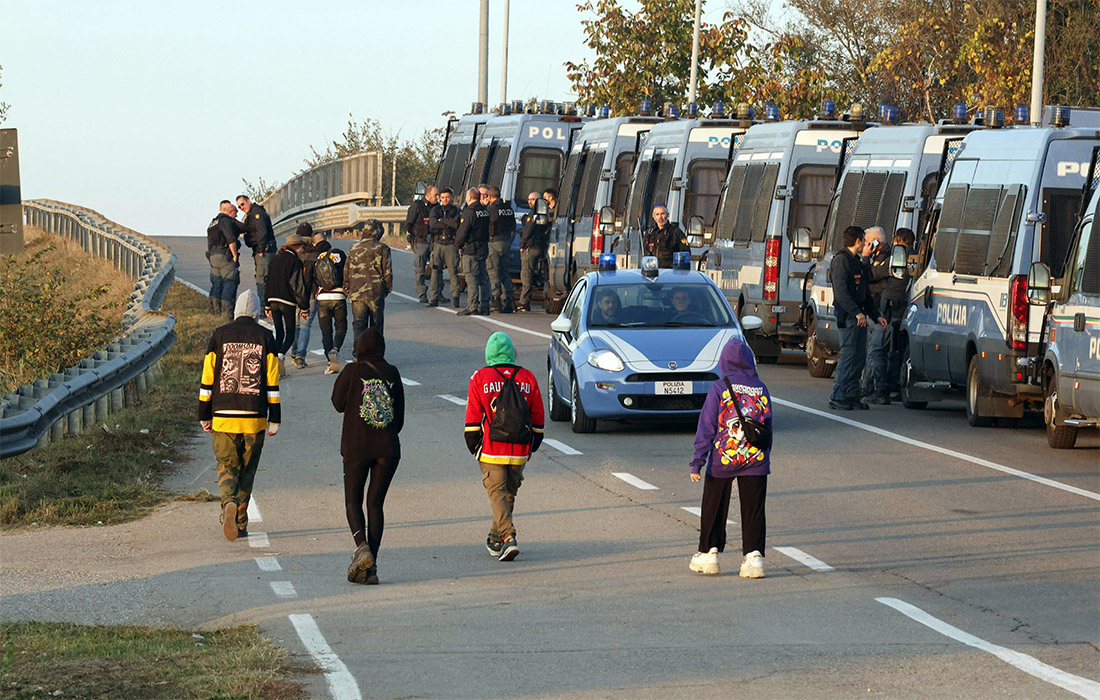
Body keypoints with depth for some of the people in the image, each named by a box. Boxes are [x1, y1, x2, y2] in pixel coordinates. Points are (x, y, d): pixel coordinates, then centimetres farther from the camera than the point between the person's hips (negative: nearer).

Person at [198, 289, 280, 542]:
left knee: (227, 466, 5)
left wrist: (204, 416, 11)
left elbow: (207, 379, 3)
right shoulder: (265, 337, 1)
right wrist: (274, 419, 4)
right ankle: (240, 523, 14)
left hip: (223, 417, 0)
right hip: (254, 418, 0)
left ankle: (229, 502, -24)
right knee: (246, 470, 12)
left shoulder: (219, 335, 2)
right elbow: (272, 383, -1)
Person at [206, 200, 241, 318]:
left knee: (216, 283, 13)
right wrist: (235, 255, -14)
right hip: (225, 255, -9)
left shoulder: (213, 223, 20)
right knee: (229, 283, -7)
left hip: (213, 256, 9)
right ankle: (227, 312, -11)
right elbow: (231, 238, -20)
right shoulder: (226, 220, -10)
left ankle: (215, 309, 14)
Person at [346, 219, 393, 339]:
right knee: (376, 326, 7)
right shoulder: (382, 248, -3)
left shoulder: (353, 249, 8)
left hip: (356, 294, 3)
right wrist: (388, 288, 10)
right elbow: (387, 272, -4)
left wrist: (348, 291, 18)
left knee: (358, 325, 2)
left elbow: (346, 273, 10)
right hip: (376, 293, -2)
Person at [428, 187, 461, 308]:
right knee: (435, 271, -4)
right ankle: (434, 298, -2)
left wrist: (441, 220, -5)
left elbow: (456, 224, -11)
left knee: (453, 272, -2)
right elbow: (433, 223, -7)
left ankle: (455, 298, 4)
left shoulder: (455, 210, 7)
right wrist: (448, 224, -7)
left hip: (451, 244, -1)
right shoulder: (435, 210, 11)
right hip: (438, 243, 1)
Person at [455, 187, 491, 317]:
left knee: (471, 278, -7)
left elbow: (463, 231, -15)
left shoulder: (469, 212, -14)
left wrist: (458, 244, 1)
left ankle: (473, 306, -10)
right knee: (482, 278, 10)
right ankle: (484, 306, 11)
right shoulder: (485, 211, 11)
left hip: (471, 249, -8)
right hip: (483, 248, 8)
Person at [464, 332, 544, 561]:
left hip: (491, 451, -3)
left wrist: (473, 446, 7)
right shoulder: (527, 378, 3)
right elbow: (537, 418, 9)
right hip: (519, 450, 3)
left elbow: (473, 418, -3)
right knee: (509, 493, 17)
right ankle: (495, 540, 29)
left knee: (497, 494, -2)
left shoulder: (480, 378, -5)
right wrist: (532, 446, 19)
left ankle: (508, 538, -20)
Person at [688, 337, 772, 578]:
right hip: (756, 460, 2)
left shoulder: (718, 389, -8)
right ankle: (754, 556, -1)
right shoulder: (761, 389, 2)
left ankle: (709, 552, 21)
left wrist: (697, 461, -5)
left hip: (722, 458, -2)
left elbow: (706, 427, -8)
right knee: (753, 510, 6)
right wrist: (765, 455, 20)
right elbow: (768, 427, 9)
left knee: (714, 508, 13)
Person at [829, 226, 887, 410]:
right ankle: (837, 397, -8)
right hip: (848, 317, -10)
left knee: (859, 357, 8)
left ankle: (852, 396, 11)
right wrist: (857, 312, -25)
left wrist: (876, 315, 21)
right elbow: (841, 292, -19)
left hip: (859, 317, 10)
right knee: (848, 356, -10)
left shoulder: (857, 262, 22)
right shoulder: (841, 260, -9)